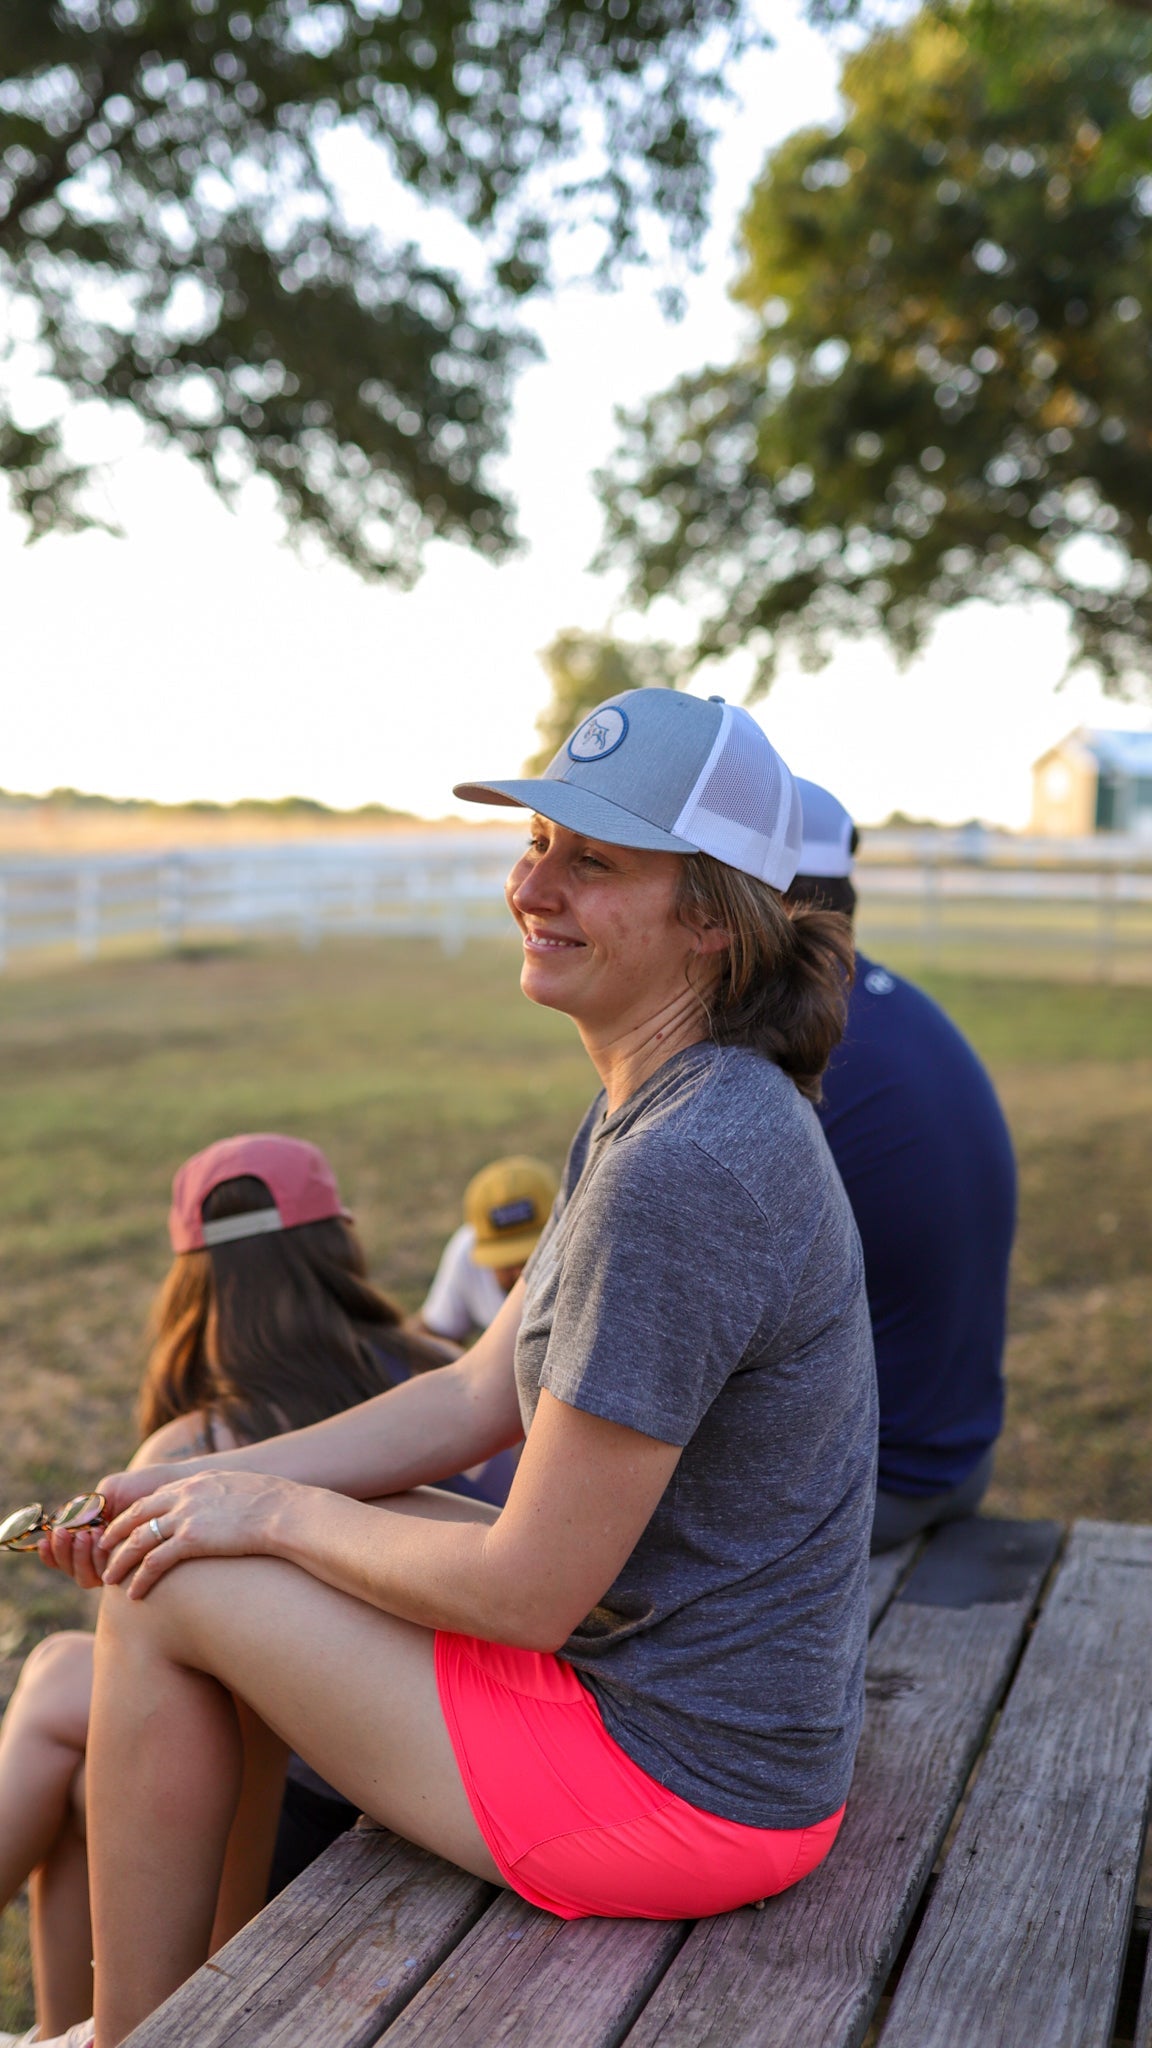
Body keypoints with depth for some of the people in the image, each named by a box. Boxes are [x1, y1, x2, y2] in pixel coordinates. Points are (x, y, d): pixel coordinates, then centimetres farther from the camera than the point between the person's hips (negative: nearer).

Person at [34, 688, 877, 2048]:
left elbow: (528, 1591, -24)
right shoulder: (665, 1110, 3)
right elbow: (482, 1394, 9)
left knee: (167, 1594, -2)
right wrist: (209, 1482, 2)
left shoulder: (680, 1174, -29)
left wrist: (271, 1512, -8)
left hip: (672, 1777, -9)